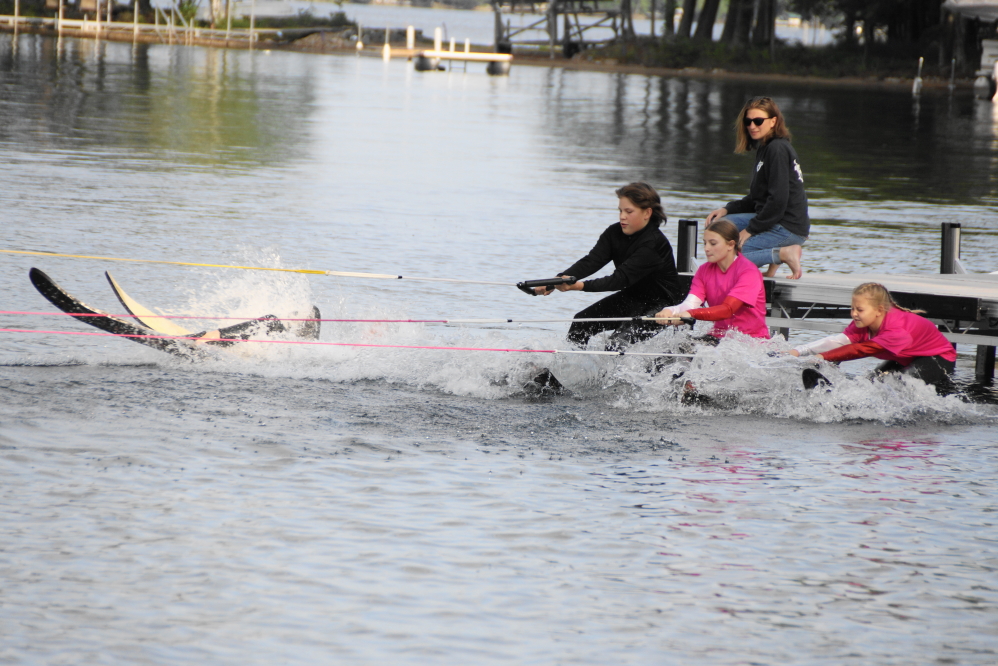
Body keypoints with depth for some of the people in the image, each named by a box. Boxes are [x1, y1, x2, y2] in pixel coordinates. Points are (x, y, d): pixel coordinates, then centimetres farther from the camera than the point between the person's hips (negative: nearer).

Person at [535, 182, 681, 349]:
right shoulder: (615, 233, -5)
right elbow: (591, 262, -17)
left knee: (616, 345, -24)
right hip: (631, 297, 8)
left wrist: (581, 285, -45)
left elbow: (621, 278, -35)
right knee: (580, 324, -3)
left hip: (661, 304, -8)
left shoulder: (654, 244, -28)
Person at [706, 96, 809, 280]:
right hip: (774, 220, 10)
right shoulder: (764, 148, 16)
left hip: (789, 227, -10)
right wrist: (727, 209, 7)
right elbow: (757, 199, 21)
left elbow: (778, 200, -20)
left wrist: (750, 230, -13)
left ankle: (783, 254, -10)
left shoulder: (777, 149, -14)